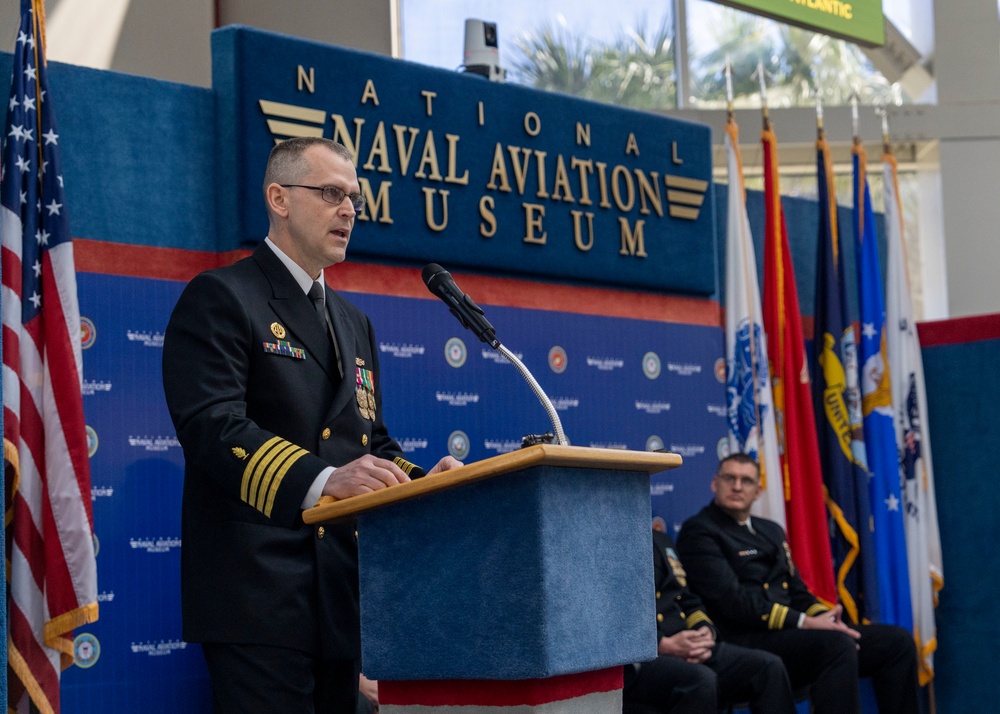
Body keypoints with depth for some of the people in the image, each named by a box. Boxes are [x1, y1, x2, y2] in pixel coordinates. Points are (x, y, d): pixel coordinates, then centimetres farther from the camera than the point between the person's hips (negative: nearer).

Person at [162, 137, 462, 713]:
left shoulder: (355, 324, 25)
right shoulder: (220, 298, -2)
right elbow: (212, 426, -17)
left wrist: (420, 482, -1)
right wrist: (321, 481, -31)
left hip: (344, 595, 8)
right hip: (260, 595, -8)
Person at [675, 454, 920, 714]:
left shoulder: (771, 531, 24)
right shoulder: (698, 532, -2)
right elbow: (732, 599, -14)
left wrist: (825, 618, -2)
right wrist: (805, 623, -18)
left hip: (789, 632, 8)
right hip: (745, 641, -8)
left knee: (896, 641, -4)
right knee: (836, 644, -34)